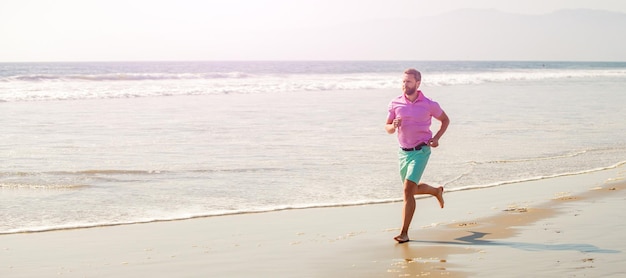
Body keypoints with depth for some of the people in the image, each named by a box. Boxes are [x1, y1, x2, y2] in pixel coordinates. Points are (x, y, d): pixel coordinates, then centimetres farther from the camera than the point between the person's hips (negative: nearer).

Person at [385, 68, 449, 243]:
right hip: (403, 152, 5)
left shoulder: (429, 105, -8)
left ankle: (404, 232, -13)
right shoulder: (395, 103, -2)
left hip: (421, 151, -5)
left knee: (408, 190, -17)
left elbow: (445, 120, 9)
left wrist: (436, 138, -6)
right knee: (412, 189, 19)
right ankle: (436, 191, 52)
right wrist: (394, 126, -18)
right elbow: (388, 128, 6)